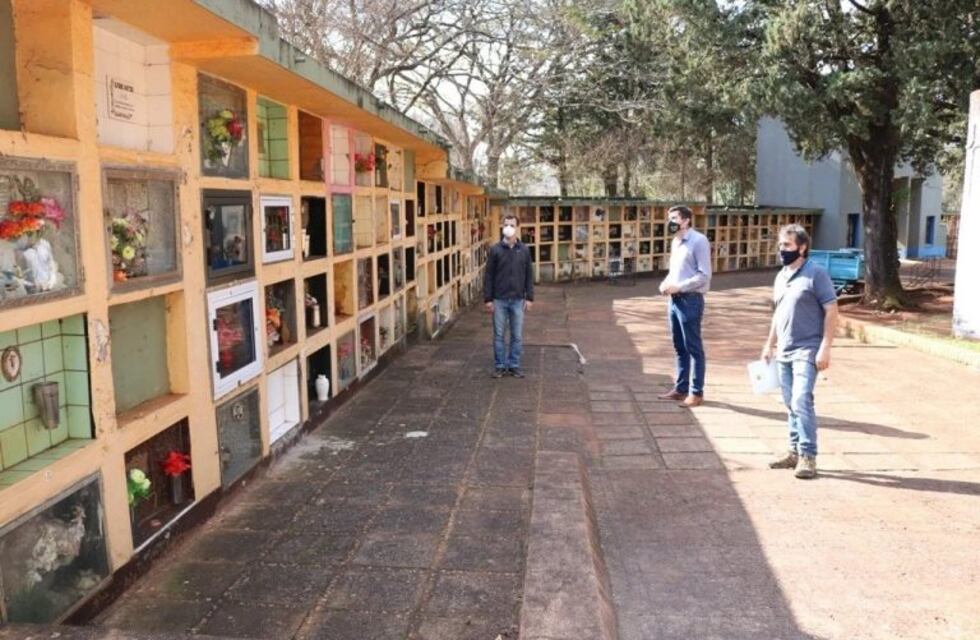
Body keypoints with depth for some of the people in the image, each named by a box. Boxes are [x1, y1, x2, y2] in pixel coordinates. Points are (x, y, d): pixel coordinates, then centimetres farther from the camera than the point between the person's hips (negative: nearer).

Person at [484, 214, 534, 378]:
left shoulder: (524, 250, 2)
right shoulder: (495, 250, -2)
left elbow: (529, 275, 5)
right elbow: (488, 276, -1)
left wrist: (529, 297, 0)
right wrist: (488, 298, -5)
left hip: (518, 300, 1)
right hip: (499, 300, -1)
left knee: (517, 336, 6)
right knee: (498, 335, 6)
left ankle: (514, 365, 18)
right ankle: (500, 366, 17)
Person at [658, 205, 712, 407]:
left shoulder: (698, 241, -12)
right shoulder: (675, 242, 13)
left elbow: (704, 275, -15)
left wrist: (678, 286, -18)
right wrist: (666, 282, 2)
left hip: (690, 300, -8)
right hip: (674, 300, 8)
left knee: (694, 348, 1)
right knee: (680, 348, 14)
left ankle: (697, 392, 9)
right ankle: (680, 388, 23)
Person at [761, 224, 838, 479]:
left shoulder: (816, 274, -10)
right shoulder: (781, 276, 12)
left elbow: (831, 312, -12)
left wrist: (825, 348, -17)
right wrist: (769, 344, 19)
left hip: (807, 351, -7)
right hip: (784, 352, 8)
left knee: (802, 401, -14)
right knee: (791, 404, 12)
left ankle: (808, 456, -6)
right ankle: (795, 451, 22)